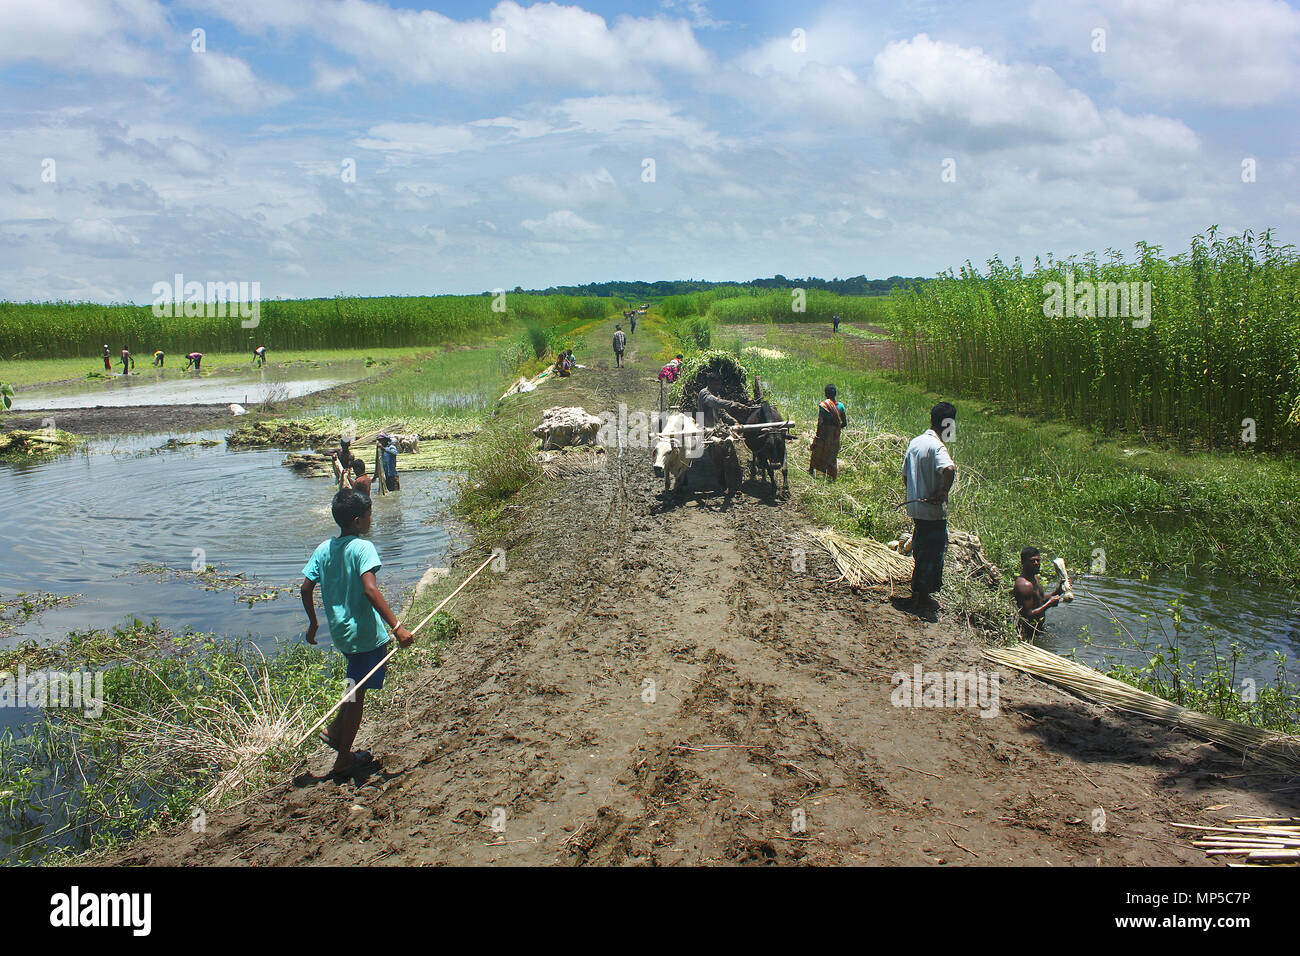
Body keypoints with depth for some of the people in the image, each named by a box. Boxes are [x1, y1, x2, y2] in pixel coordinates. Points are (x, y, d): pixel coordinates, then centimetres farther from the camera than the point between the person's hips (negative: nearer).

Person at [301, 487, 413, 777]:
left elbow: (306, 589, 5)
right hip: (365, 632, -7)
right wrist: (396, 626, -29)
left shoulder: (323, 549, 4)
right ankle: (344, 760, 12)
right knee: (357, 693, 4)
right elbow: (370, 589, -27)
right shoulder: (362, 547, -16)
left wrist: (313, 623, 20)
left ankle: (335, 730, 25)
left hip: (339, 631, 7)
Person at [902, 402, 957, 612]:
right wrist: (943, 493, -26)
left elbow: (905, 477, 15)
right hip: (934, 511, -8)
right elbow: (949, 469, -40)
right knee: (934, 553, 5)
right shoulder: (937, 446, -19)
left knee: (920, 551, 20)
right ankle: (923, 597, 12)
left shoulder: (915, 442, 7)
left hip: (915, 507, 8)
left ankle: (916, 592, 30)